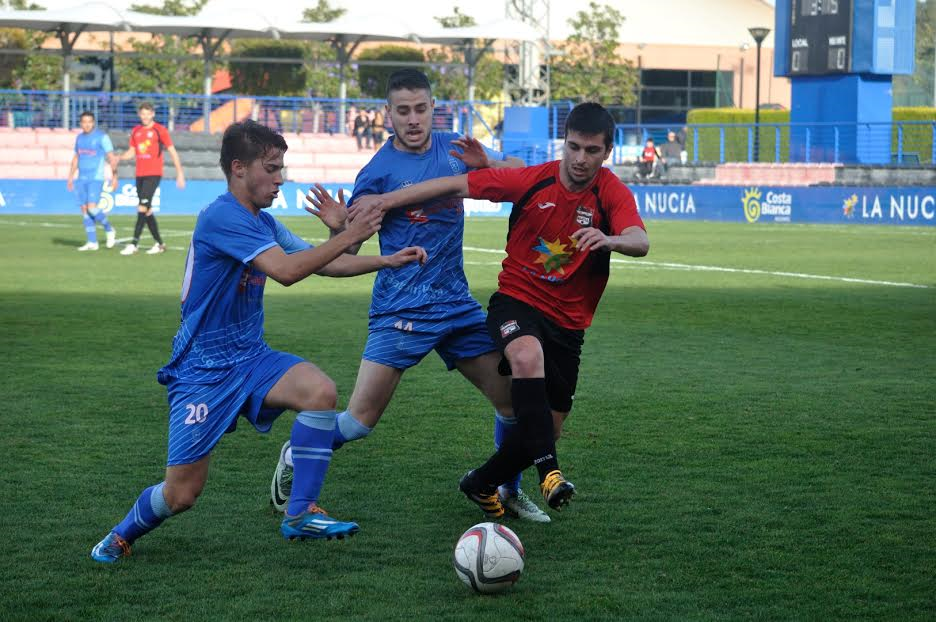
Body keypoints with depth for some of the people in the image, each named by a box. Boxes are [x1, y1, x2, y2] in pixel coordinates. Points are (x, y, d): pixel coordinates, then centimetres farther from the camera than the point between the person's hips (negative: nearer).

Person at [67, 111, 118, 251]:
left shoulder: (102, 137, -6)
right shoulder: (80, 138, 13)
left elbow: (111, 157, -8)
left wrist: (114, 176, -15)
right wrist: (70, 177, 19)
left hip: (96, 178, -6)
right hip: (82, 179, 6)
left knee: (92, 208, -17)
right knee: (84, 209, 2)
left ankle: (109, 230, 7)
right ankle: (92, 242, 6)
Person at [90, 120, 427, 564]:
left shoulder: (262, 223, 9)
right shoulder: (222, 218, -20)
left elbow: (322, 264, 15)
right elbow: (286, 270, -30)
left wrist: (387, 261, 4)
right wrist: (350, 235, -28)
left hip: (250, 358, 7)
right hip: (202, 371, -7)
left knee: (320, 390, -22)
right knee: (182, 494, -6)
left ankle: (301, 514, -12)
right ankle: (121, 536, 26)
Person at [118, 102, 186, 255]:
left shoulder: (160, 130, -3)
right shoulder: (136, 131, 13)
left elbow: (172, 151, 0)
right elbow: (131, 152, 17)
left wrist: (180, 173, -4)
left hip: (154, 174, -6)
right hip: (140, 175, 6)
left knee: (143, 208, -15)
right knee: (147, 211, 8)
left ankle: (134, 243, -17)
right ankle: (159, 243, 18)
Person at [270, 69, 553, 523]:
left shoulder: (455, 148, 3)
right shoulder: (378, 171, -10)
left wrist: (487, 163, -13)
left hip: (457, 304, 5)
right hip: (400, 310, -5)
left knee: (514, 398, 4)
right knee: (360, 421, -10)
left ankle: (509, 491, 26)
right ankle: (294, 462, 16)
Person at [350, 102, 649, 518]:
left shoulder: (612, 194, -11)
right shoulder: (533, 180, -10)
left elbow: (640, 242, -29)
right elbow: (456, 186, -6)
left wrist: (610, 239, -53)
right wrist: (385, 200, -10)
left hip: (568, 321, 2)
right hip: (516, 300, -2)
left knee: (547, 428, 5)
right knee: (528, 356, -37)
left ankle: (482, 484, 30)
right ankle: (548, 470, -39)